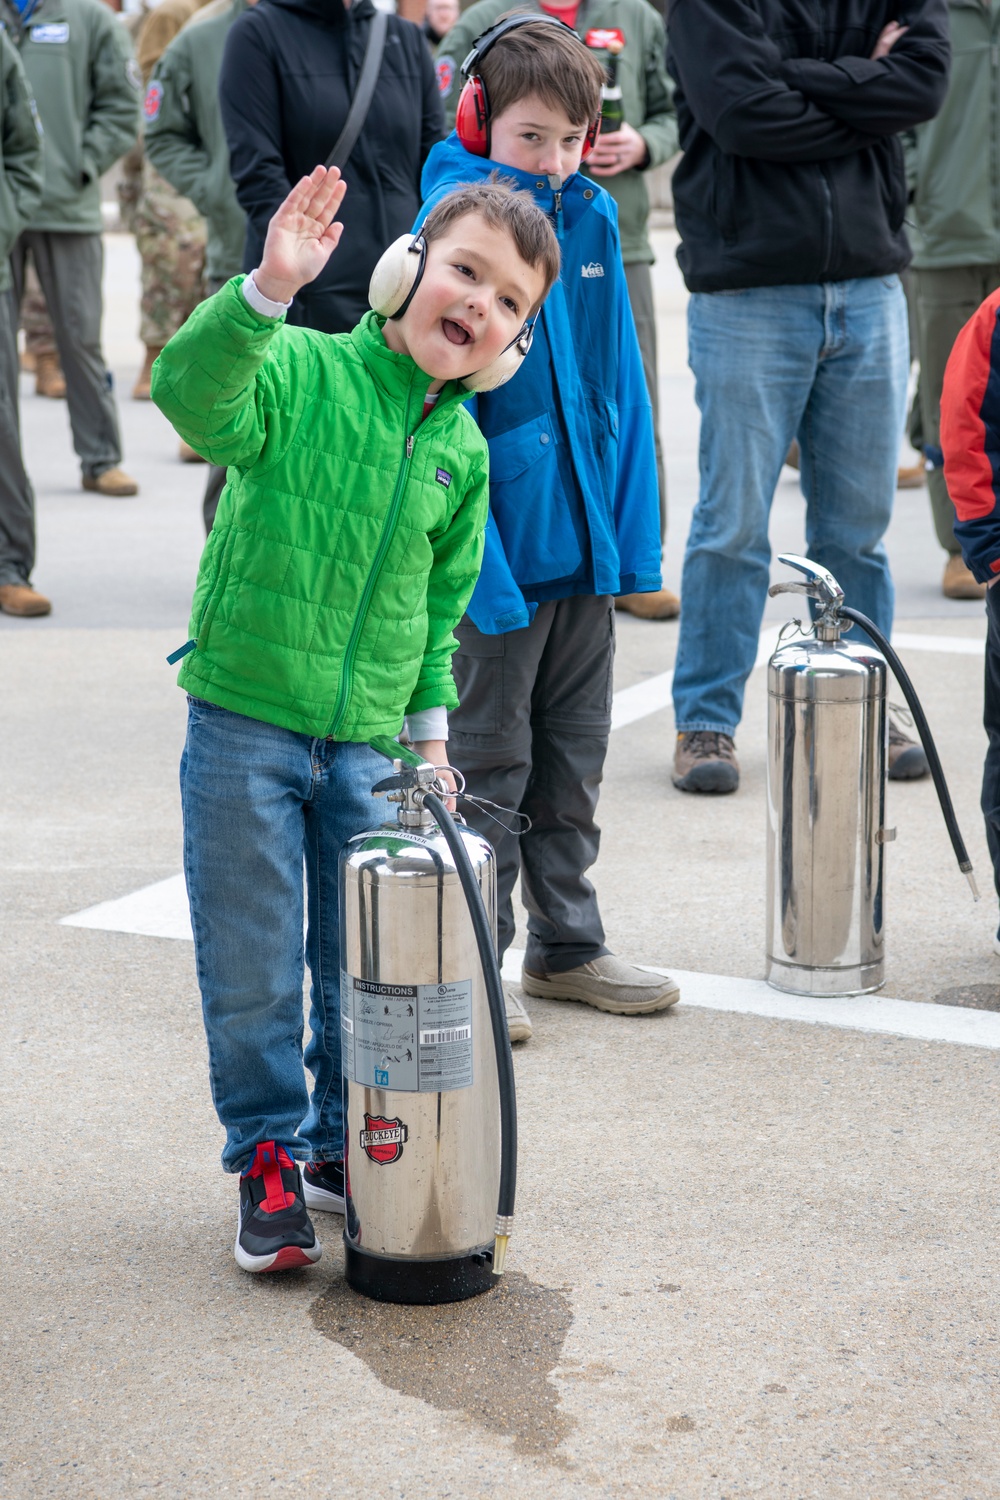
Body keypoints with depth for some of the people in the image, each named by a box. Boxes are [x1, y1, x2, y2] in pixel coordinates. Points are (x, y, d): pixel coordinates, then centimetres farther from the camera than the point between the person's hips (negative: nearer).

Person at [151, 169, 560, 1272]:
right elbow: (191, 393, -31)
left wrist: (431, 724, 15)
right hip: (243, 724, -4)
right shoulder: (299, 371, -10)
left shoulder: (462, 452, 6)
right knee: (250, 969, 5)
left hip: (367, 740, 4)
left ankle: (346, 1144, 31)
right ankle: (266, 1156, 22)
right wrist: (267, 290, -44)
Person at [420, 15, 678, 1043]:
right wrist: (479, 560, -20)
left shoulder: (591, 221, 4)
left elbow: (619, 385, 10)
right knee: (489, 763, 5)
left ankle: (566, 946, 29)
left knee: (573, 756, 16)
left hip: (584, 541, 6)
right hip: (501, 548, -6)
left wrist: (632, 531, 5)